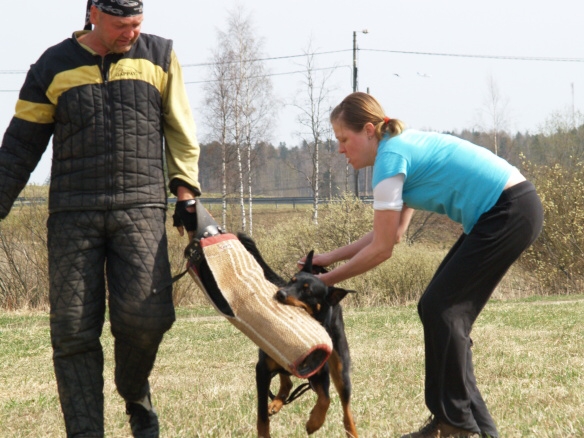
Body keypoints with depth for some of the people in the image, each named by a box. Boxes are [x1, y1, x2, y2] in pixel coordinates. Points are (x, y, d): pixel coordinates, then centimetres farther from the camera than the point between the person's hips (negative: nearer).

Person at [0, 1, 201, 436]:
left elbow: (180, 127, 15)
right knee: (73, 330, -5)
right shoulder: (54, 65, 7)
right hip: (73, 214, 0)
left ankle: (136, 396, 15)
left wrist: (185, 190, 7)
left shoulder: (159, 56, 9)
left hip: (141, 208, 0)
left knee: (145, 315, -15)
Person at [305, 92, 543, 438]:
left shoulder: (390, 157, -13)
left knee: (440, 309, -6)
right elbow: (392, 234, 19)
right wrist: (331, 256, 19)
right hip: (511, 211, 10)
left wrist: (327, 279, 0)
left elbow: (382, 249, -10)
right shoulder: (405, 146, 16)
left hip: (510, 213, -10)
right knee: (444, 310, 11)